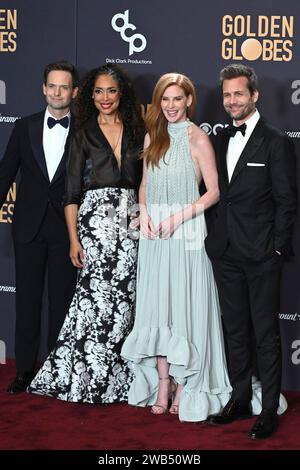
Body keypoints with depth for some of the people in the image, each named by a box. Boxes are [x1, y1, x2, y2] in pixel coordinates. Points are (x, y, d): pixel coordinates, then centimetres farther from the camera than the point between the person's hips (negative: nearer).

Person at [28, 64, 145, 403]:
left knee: (124, 295, 0)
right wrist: (73, 239, -6)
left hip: (130, 220, 3)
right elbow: (72, 193, 2)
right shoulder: (84, 136, 5)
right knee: (98, 292, -9)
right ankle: (88, 379, 2)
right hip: (95, 219, -3)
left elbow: (143, 182, 13)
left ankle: (114, 377, 10)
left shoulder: (136, 132, 12)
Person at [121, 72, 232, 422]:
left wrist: (178, 217, -16)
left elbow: (214, 191, -7)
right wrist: (144, 212, -3)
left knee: (184, 306, -1)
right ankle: (162, 383, 14)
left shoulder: (197, 139, -6)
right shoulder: (152, 136, 10)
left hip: (185, 233, -5)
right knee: (156, 306, 6)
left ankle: (185, 386, 8)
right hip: (154, 234, 5)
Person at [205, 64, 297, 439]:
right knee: (236, 330, 13)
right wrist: (216, 237, 6)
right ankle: (240, 400, 23)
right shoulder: (222, 140, 12)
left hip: (261, 254, -6)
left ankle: (269, 410, 7)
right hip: (226, 252, 6)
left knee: (266, 334, 0)